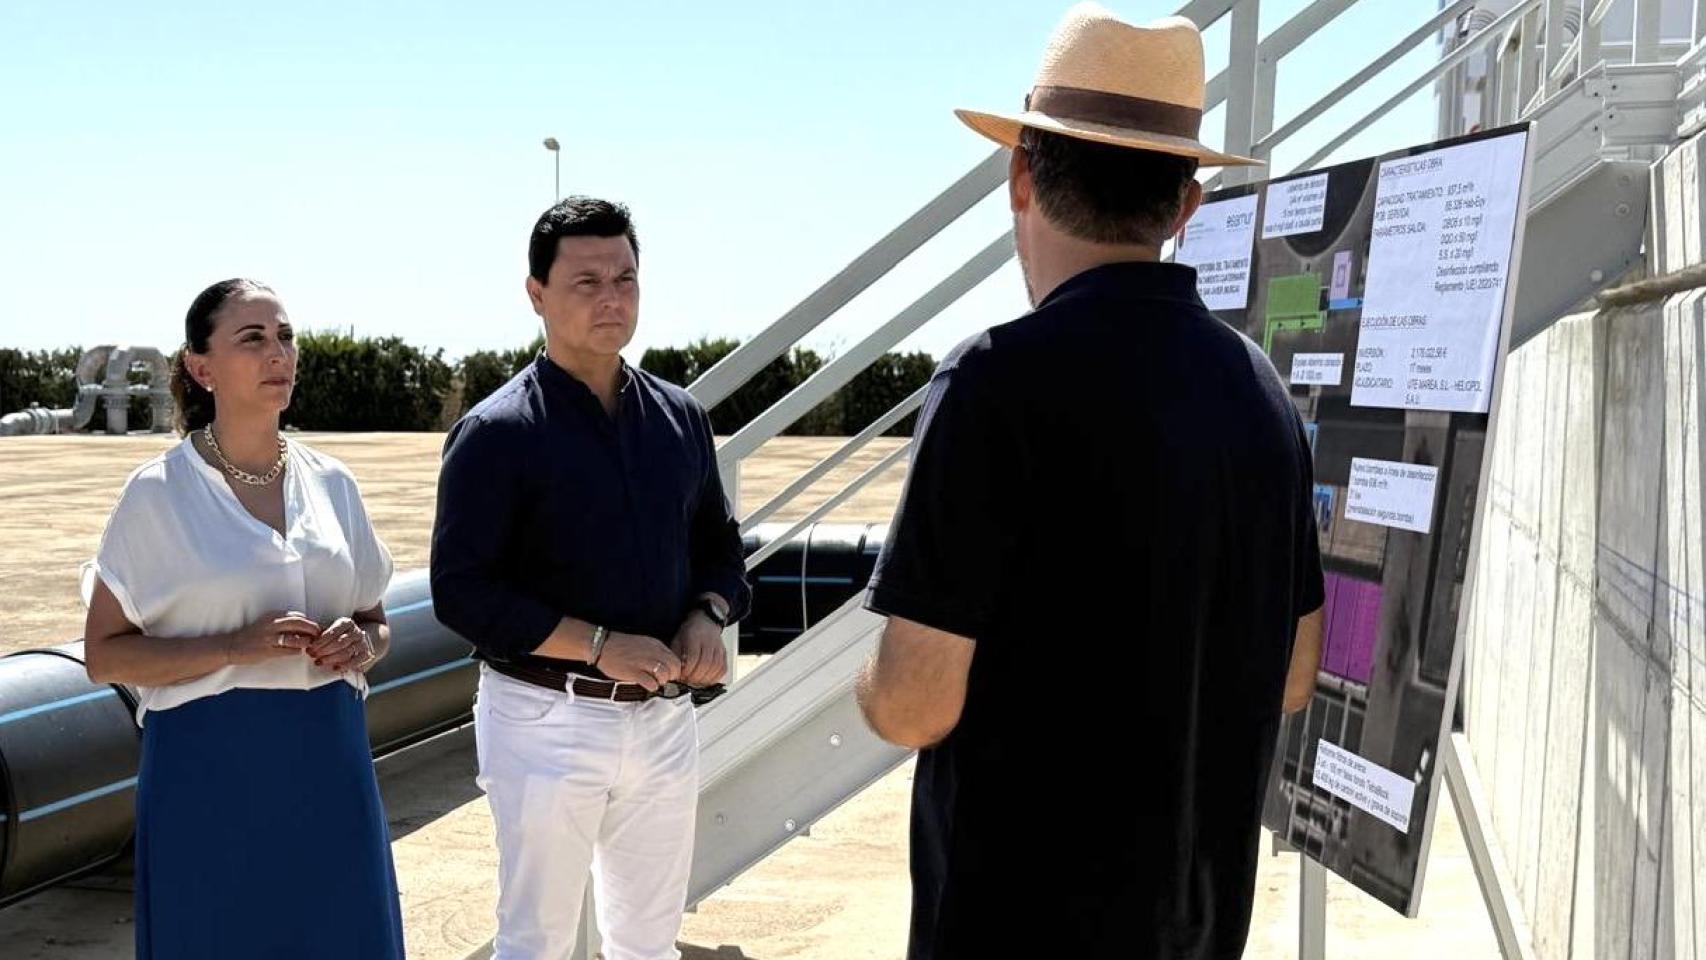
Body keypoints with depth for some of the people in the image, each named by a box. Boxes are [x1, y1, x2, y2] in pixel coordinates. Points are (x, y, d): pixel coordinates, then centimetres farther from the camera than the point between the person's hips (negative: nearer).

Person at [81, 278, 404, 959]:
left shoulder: (331, 483, 6)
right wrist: (235, 648, -18)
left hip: (328, 759, 4)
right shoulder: (158, 493, -5)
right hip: (208, 771, -3)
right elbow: (104, 654, -5)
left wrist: (362, 643, -7)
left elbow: (376, 622, 16)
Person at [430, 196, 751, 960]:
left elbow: (719, 548, 15)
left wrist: (707, 616, -7)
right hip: (547, 720, -5)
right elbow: (462, 592, -14)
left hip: (664, 717, 5)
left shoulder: (680, 417, 6)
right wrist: (601, 645, -21)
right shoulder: (497, 432, -10)